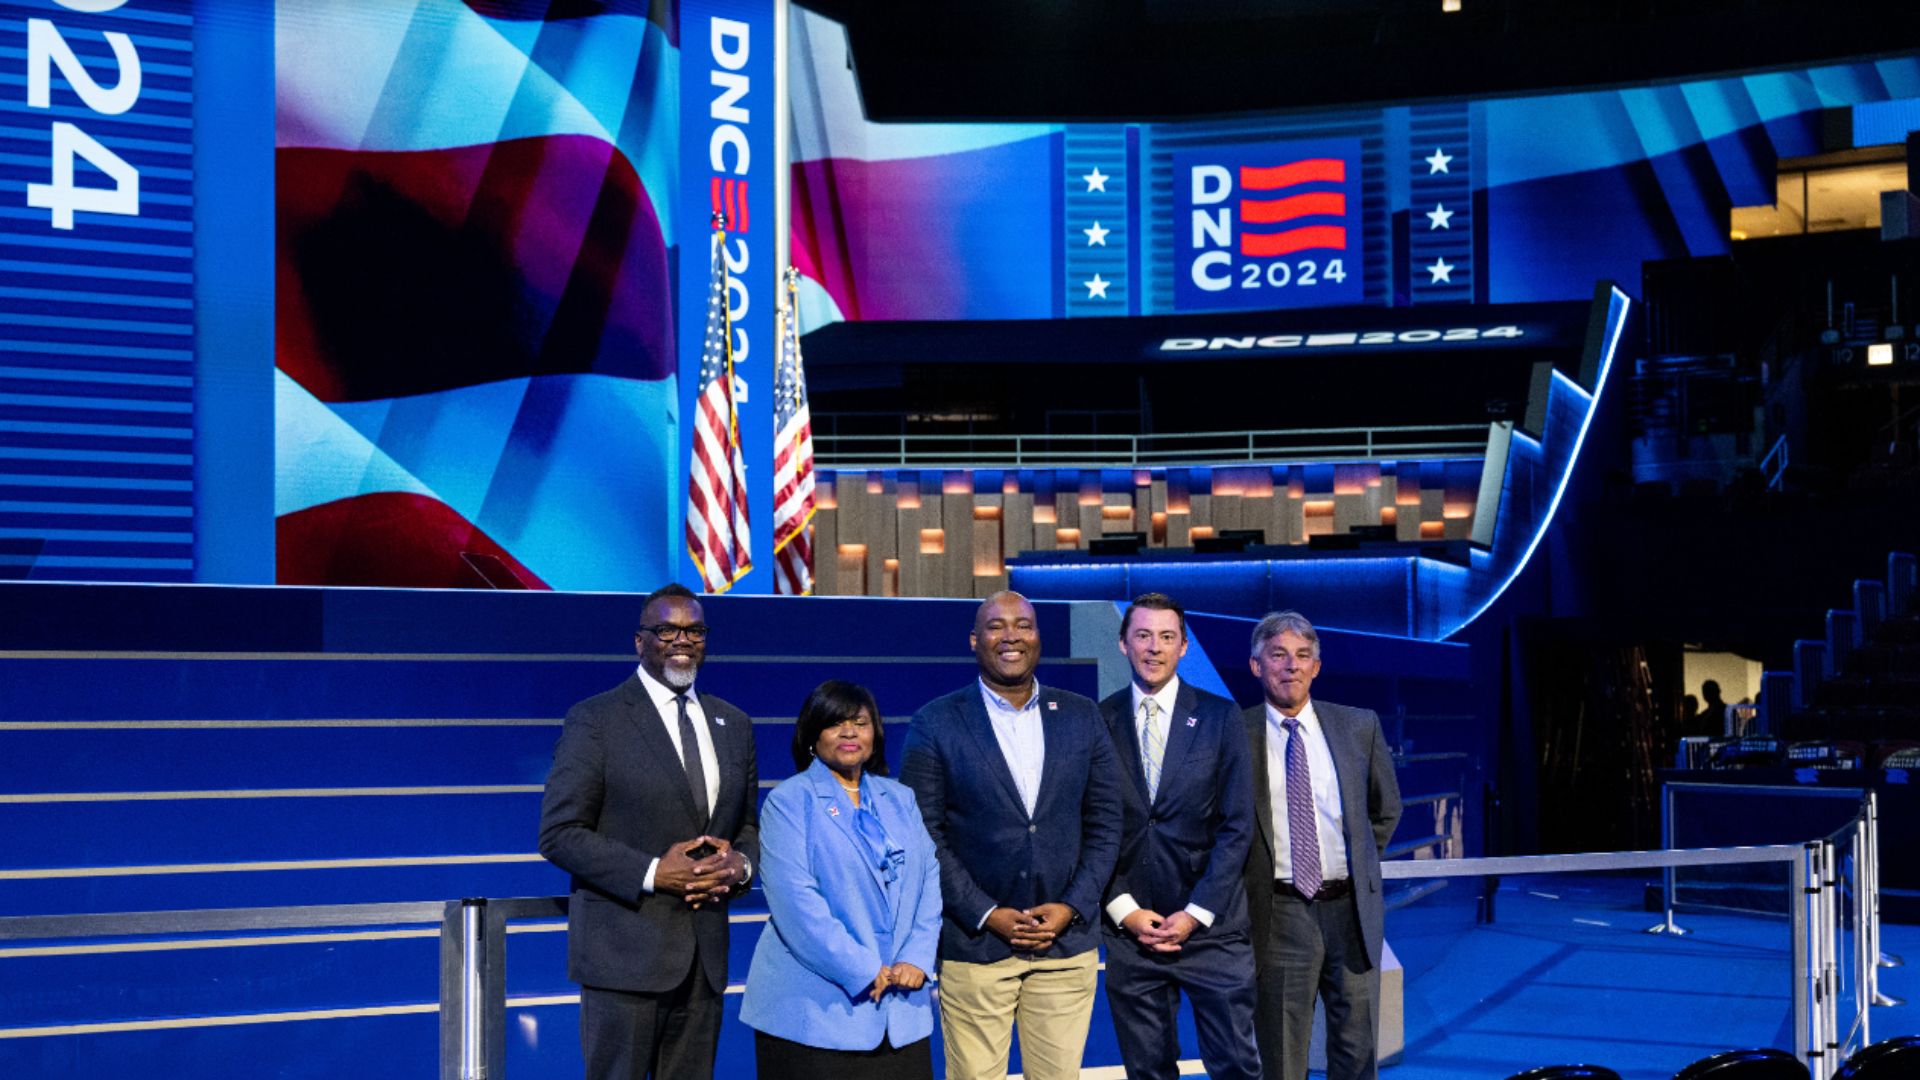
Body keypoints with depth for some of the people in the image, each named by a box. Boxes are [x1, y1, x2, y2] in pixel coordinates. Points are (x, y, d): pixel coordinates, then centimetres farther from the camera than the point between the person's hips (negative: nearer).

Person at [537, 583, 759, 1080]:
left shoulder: (733, 725, 14)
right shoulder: (595, 720, -4)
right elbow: (559, 834, -9)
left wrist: (740, 863, -4)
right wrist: (651, 873, -18)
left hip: (705, 954, 5)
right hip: (625, 951, -5)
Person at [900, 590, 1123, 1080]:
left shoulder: (1081, 717, 7)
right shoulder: (936, 723, -1)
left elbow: (1105, 823, 8)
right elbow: (925, 835, -4)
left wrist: (1073, 906, -5)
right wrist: (987, 915, -11)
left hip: (1068, 941, 2)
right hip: (974, 944, -2)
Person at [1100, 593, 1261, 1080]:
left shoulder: (1220, 716, 1)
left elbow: (1237, 826, -2)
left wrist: (1196, 914, -8)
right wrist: (1125, 910, -6)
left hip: (1211, 927, -1)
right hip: (1130, 928, 1)